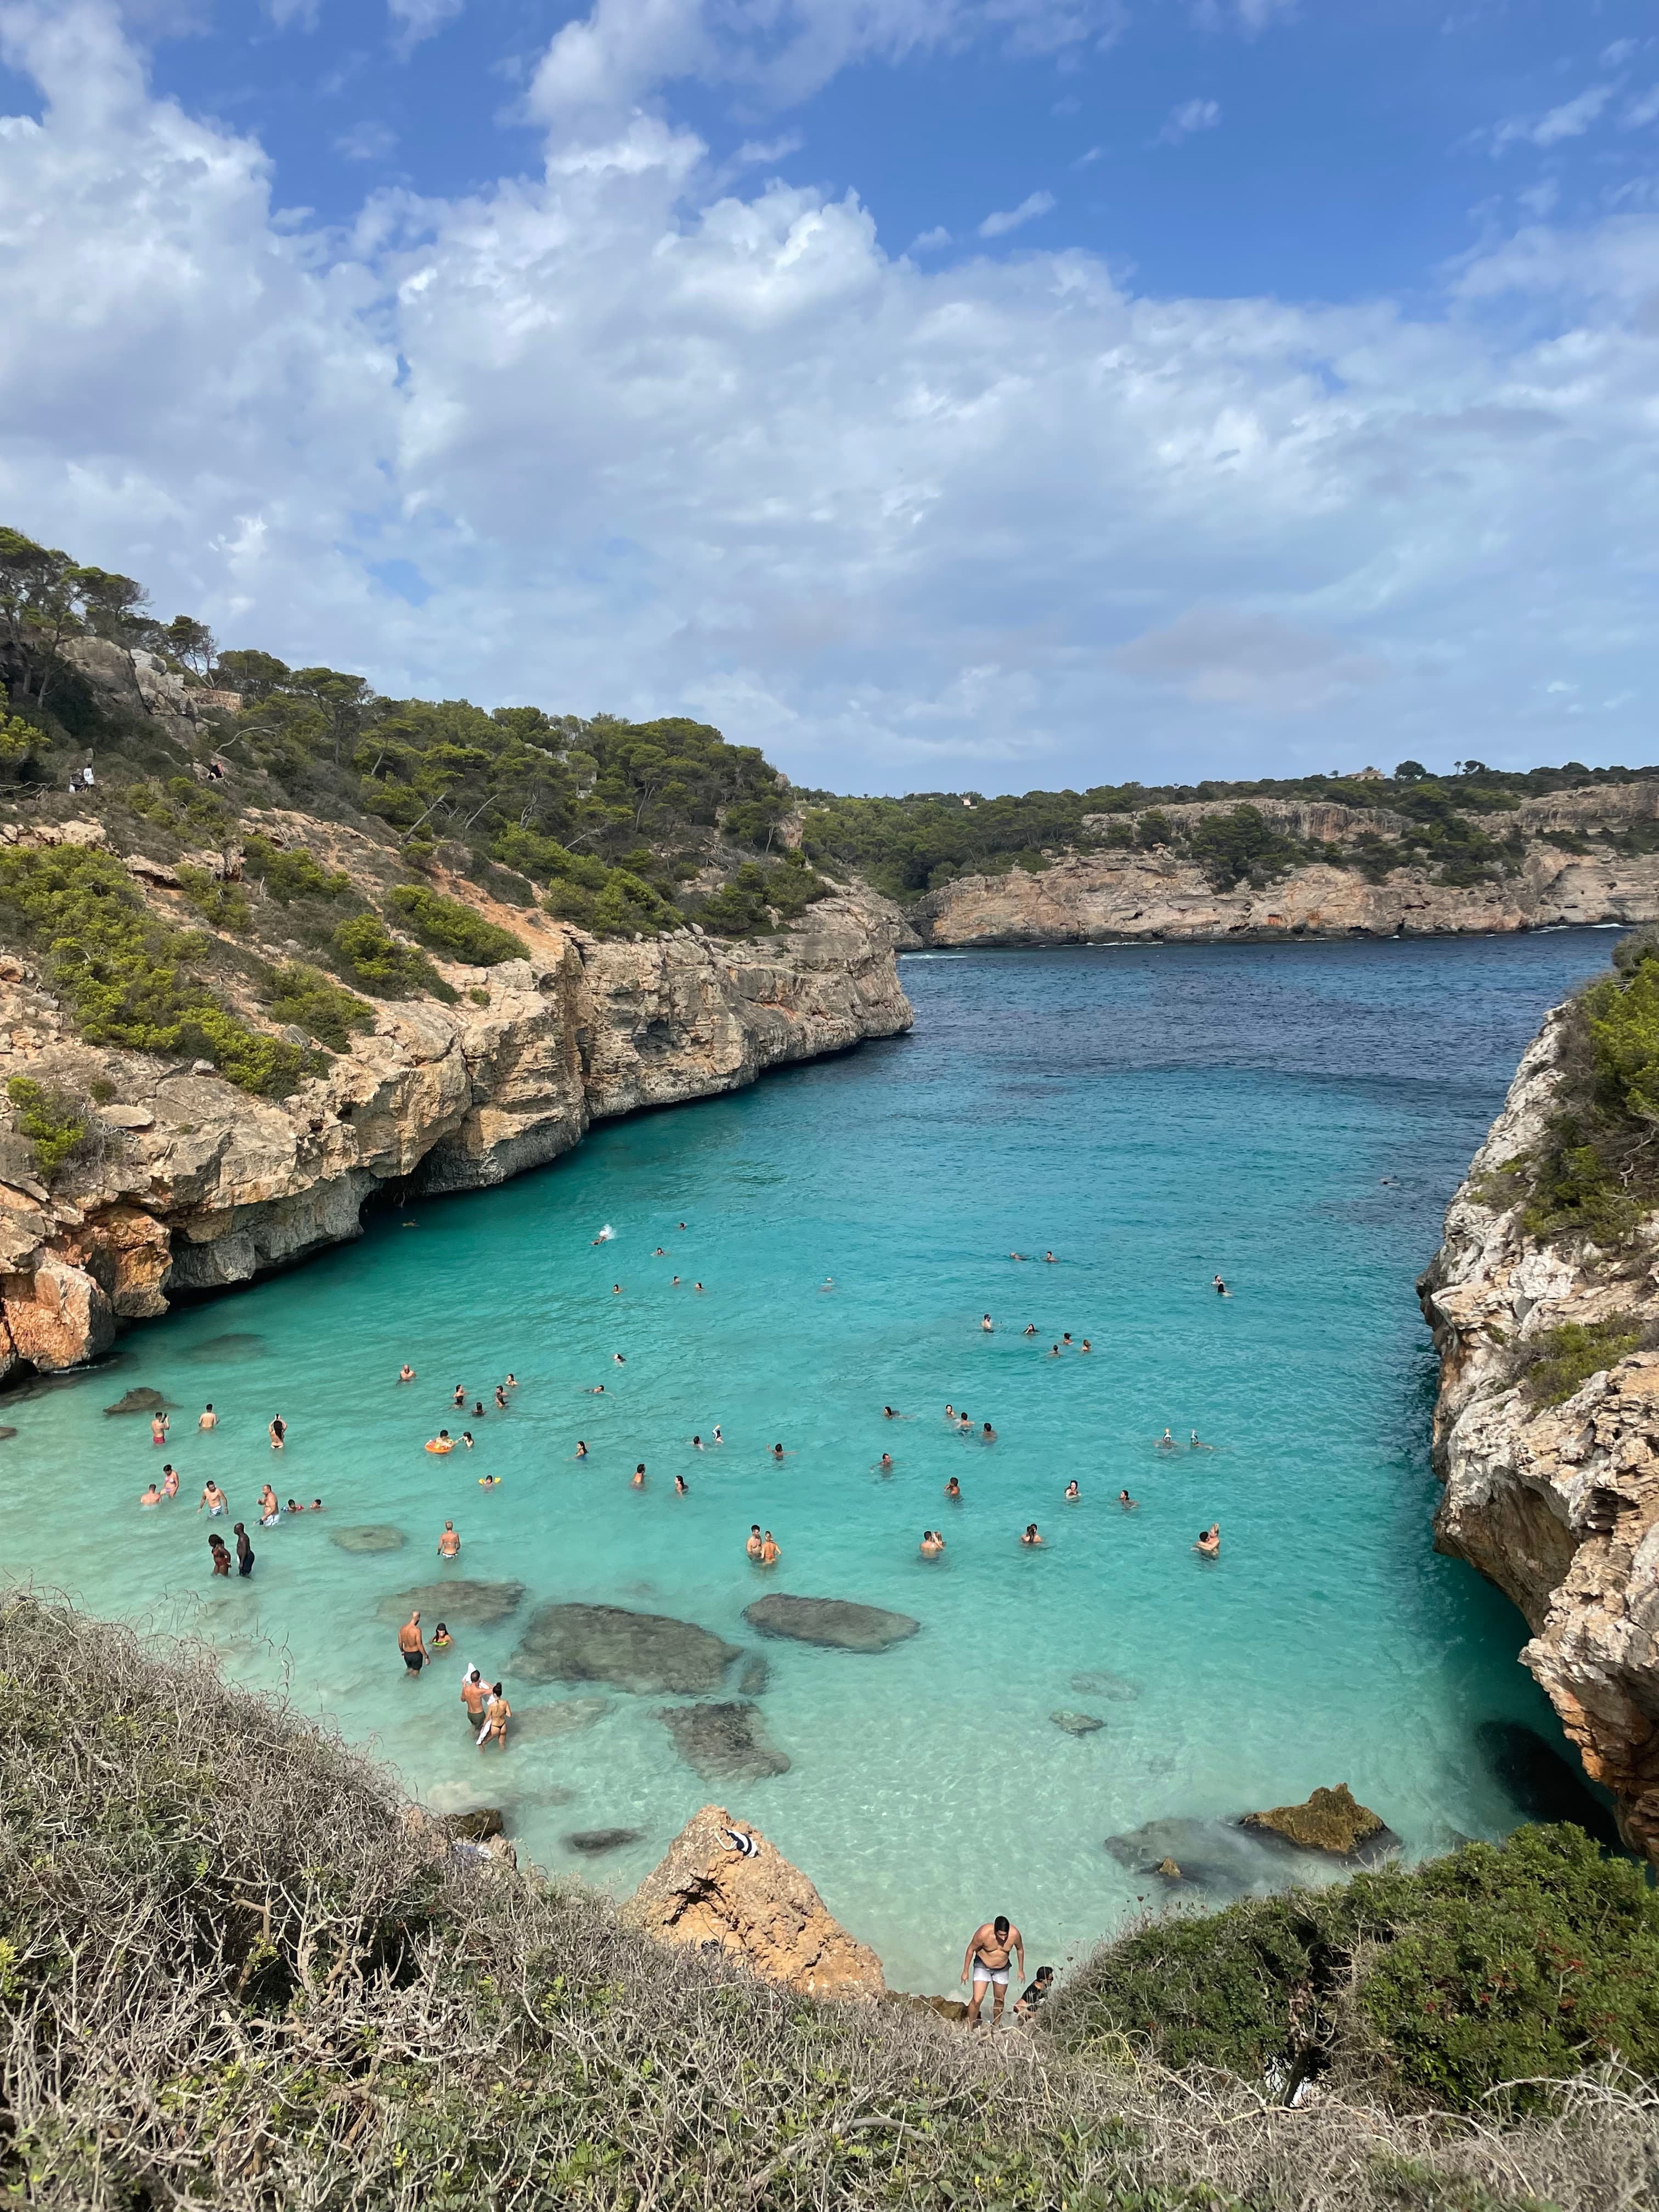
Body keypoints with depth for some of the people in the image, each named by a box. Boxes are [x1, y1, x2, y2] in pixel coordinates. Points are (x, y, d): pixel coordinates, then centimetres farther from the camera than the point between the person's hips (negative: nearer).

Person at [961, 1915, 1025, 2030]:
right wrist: (966, 1971, -8)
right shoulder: (983, 1933, -33)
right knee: (977, 2000, -12)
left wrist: (1021, 1970, 8)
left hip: (1002, 1969, 3)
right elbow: (971, 1949, -16)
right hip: (982, 1967, -3)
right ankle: (970, 2028, 6)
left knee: (1000, 2000, 15)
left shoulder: (1015, 1934, -25)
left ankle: (995, 2027, 37)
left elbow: (1020, 1949, -2)